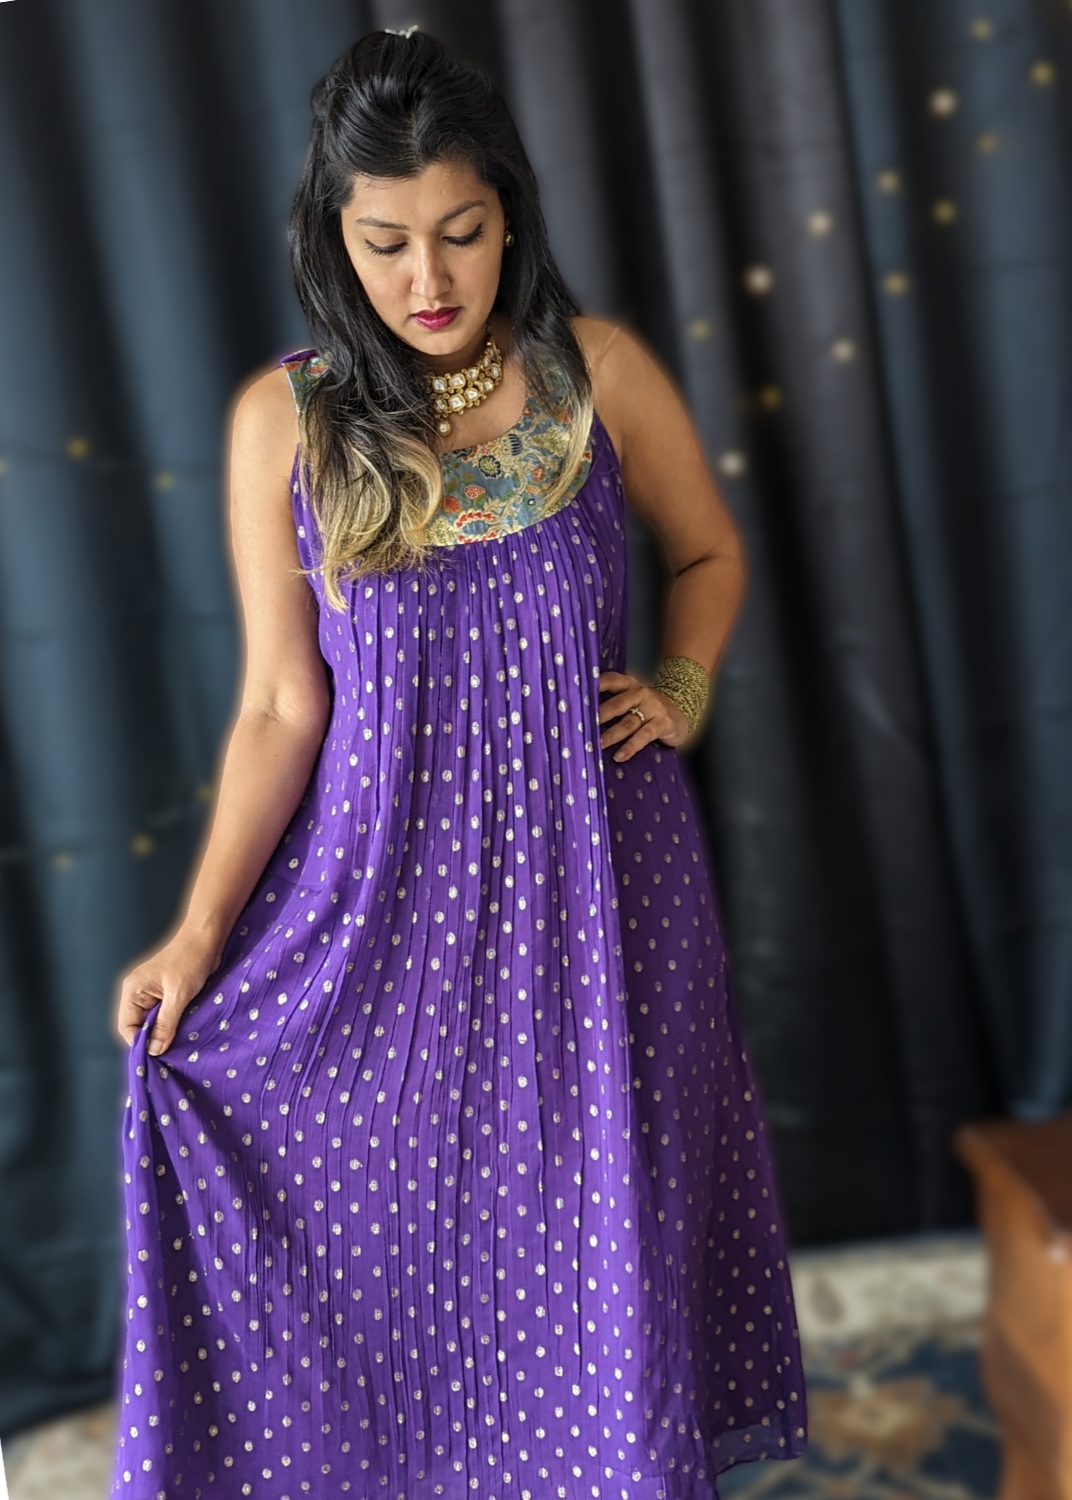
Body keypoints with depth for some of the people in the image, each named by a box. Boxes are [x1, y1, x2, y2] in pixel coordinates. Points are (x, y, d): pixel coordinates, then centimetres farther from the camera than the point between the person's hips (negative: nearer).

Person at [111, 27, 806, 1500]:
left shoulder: (601, 370, -6)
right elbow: (282, 705, -5)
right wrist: (200, 931, -9)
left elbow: (712, 553, 12)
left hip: (594, 860, 0)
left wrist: (683, 690, -4)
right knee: (409, 1208, 11)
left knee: (606, 1199, 11)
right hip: (390, 872, 0)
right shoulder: (285, 417, -6)